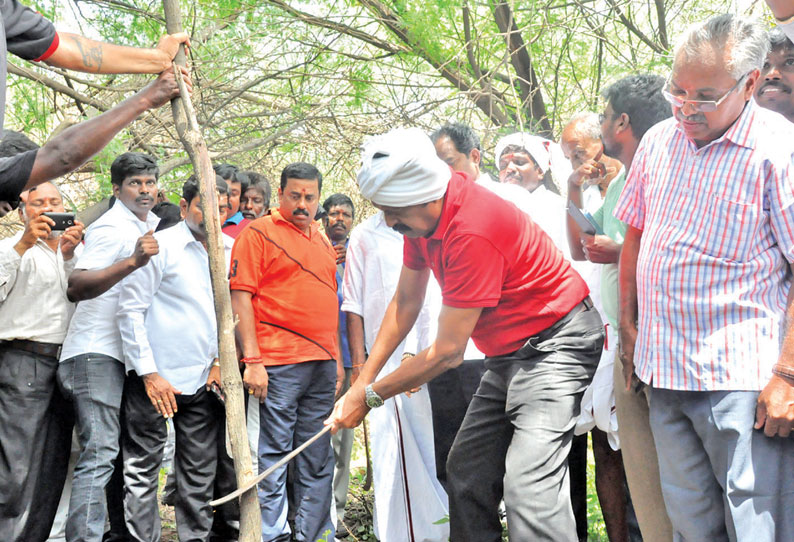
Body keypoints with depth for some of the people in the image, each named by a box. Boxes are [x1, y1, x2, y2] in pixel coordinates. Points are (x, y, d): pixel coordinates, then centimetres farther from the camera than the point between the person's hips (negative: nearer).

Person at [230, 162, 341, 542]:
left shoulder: (323, 242, 19)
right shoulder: (259, 233, -2)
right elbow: (240, 296, -9)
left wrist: (337, 359, 19)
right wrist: (252, 360, -16)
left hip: (323, 366, 7)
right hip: (277, 366, -7)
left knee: (318, 460, 9)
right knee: (273, 454, -4)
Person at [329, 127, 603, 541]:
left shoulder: (473, 231, -30)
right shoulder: (420, 215, -2)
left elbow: (448, 353, -24)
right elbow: (405, 302, 11)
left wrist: (370, 397, -13)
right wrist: (362, 381, 6)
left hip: (554, 342, -10)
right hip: (508, 351, 10)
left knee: (527, 483, -22)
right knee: (466, 470, 11)